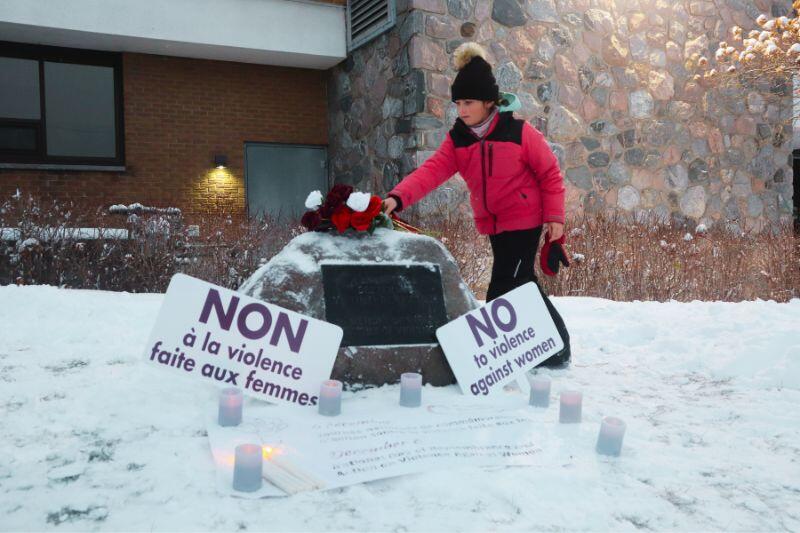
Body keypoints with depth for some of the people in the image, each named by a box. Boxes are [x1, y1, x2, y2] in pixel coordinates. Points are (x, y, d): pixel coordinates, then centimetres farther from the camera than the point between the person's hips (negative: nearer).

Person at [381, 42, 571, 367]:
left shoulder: (519, 132, -14)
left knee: (503, 288, -9)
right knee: (521, 284, 15)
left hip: (524, 221, -6)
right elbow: (431, 171, -17)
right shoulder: (456, 140, -2)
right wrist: (399, 197, -32)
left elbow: (550, 173, -8)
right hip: (493, 224, 6)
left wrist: (554, 216, -11)